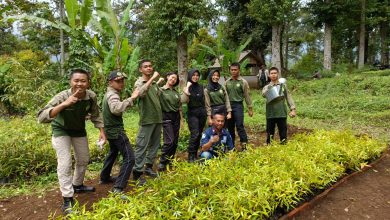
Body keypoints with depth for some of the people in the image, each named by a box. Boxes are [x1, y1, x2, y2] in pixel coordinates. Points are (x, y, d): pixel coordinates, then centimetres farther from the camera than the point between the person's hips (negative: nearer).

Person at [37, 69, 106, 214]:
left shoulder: (91, 96, -22)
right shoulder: (62, 97, -33)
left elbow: (95, 114, -2)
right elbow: (41, 118, -43)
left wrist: (101, 131, -5)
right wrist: (64, 104, -51)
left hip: (79, 129, 5)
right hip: (61, 130, -5)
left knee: (83, 160, 16)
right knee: (65, 163, -12)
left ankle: (77, 185, 41)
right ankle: (67, 199, 0)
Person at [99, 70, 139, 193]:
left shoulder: (109, 93, 13)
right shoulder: (112, 95, -20)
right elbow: (116, 109, -41)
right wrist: (131, 98, -41)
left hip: (111, 130, 11)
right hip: (116, 131, -11)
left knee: (113, 153, 29)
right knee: (129, 158, -13)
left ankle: (104, 177, 43)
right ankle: (118, 188, -14)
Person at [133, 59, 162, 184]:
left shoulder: (154, 83, 14)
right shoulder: (139, 82, -5)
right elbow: (141, 93, -29)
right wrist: (152, 78, -26)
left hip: (158, 119, 7)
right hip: (147, 119, -7)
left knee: (154, 145, 14)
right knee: (142, 146, -3)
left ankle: (148, 167, 27)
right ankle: (137, 172, 5)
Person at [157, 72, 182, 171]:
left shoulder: (176, 92, 14)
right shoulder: (161, 90, -2)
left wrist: (181, 119, 15)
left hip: (176, 117, 6)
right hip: (166, 117, -6)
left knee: (175, 142, 6)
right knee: (169, 141, -14)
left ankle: (170, 161, 20)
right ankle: (162, 163, -2)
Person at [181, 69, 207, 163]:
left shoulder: (201, 87, 10)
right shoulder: (187, 88, -3)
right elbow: (183, 100, -18)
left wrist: (207, 113, 14)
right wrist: (187, 87, -22)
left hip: (202, 113, 5)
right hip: (192, 113, -4)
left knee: (199, 134, 7)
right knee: (195, 134, -14)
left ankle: (195, 154, 18)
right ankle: (191, 156, -7)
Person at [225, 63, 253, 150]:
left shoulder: (243, 82, -2)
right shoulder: (227, 82, 8)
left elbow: (247, 96, -2)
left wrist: (250, 108, -3)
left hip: (238, 105, -4)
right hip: (228, 105, 4)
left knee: (239, 125, -12)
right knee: (230, 127, 10)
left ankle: (244, 144, -4)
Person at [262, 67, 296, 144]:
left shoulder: (283, 86, 8)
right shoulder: (267, 87, 5)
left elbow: (288, 98, 7)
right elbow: (264, 94, -17)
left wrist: (292, 109, -2)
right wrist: (270, 86, -29)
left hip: (282, 113, 0)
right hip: (270, 114, 0)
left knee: (283, 133, 5)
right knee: (270, 133, 7)